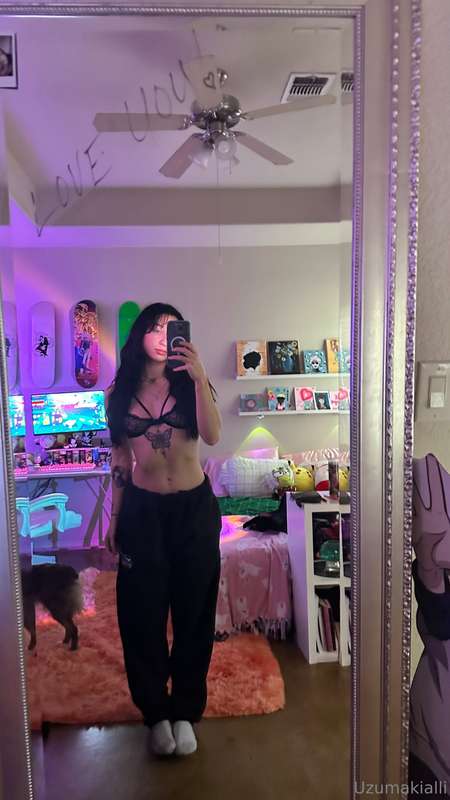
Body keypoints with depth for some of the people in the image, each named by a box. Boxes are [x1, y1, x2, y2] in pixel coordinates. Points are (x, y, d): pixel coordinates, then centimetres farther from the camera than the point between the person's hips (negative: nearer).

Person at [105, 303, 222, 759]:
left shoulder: (189, 384, -1)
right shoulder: (120, 392, 2)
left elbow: (212, 436, -18)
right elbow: (120, 458, 7)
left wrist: (199, 376, -26)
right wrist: (115, 517, 8)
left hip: (195, 507, 0)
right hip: (143, 509, 1)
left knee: (193, 610, 10)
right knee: (143, 612, 10)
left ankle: (185, 711, 32)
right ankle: (156, 712, 33)